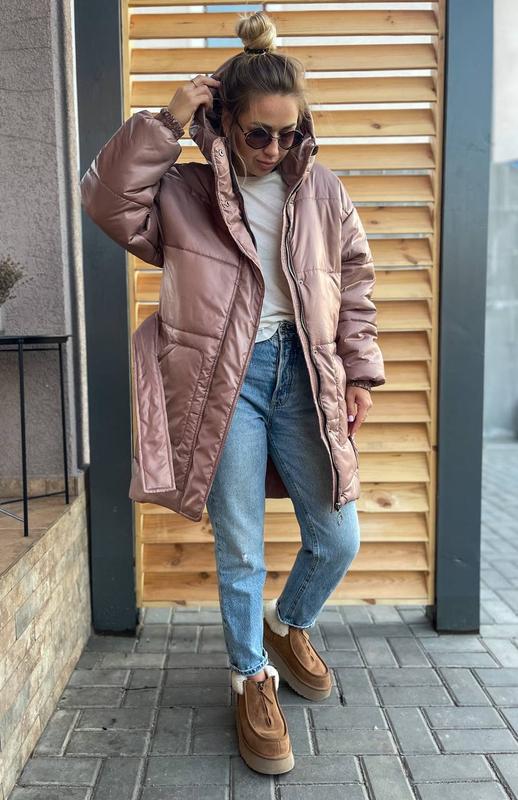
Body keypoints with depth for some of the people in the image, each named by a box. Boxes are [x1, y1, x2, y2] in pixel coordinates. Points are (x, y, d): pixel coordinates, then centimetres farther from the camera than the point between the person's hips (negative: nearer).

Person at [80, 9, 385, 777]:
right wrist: (162, 125, -10)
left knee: (338, 540, 6)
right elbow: (107, 200, -8)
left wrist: (361, 372, 6)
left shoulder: (322, 190, 9)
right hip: (226, 378, -2)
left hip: (301, 373, 3)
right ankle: (252, 680, 27)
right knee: (240, 548, 3)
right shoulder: (184, 190, 5)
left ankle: (288, 626, 38)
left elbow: (356, 286, 11)